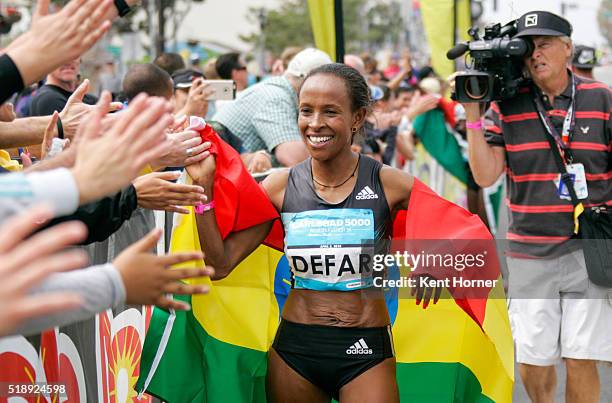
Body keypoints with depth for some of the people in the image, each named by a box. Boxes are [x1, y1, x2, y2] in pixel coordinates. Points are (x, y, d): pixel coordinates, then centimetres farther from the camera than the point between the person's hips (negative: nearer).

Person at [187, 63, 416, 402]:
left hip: (366, 351, -2)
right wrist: (204, 185, -10)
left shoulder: (390, 184, -7)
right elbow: (220, 264, -2)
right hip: (294, 348, 2)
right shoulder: (281, 187, 0)